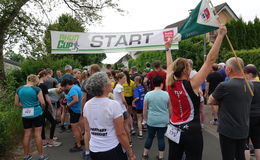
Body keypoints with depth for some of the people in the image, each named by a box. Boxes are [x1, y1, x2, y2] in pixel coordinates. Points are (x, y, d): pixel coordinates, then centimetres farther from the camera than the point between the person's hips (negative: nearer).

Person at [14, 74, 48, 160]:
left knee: (27, 134, 13)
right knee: (38, 134, 3)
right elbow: (42, 103, -13)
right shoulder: (37, 89, -12)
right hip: (36, 113, -4)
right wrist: (40, 106, 8)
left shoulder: (19, 89, 3)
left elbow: (16, 103, 10)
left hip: (25, 114, 4)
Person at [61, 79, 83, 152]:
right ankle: (81, 140, 39)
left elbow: (76, 100, -34)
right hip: (77, 109, 10)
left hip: (74, 110, -10)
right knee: (76, 126, 24)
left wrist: (68, 105, -20)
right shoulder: (76, 86, 8)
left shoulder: (73, 89, -22)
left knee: (74, 128, 0)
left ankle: (78, 146, 11)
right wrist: (67, 97, 9)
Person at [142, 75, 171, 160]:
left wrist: (145, 118, 13)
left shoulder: (148, 94, -7)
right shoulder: (166, 94, -6)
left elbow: (145, 109, -1)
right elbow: (169, 108, 4)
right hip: (163, 121, 0)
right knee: (161, 137, 11)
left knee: (150, 137, 15)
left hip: (151, 120, 0)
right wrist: (169, 117, 20)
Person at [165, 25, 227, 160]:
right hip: (191, 132, -6)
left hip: (174, 131, 6)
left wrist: (168, 49, 27)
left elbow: (170, 65, 13)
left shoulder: (170, 84, -4)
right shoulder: (191, 85, -18)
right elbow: (210, 60, -18)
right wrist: (220, 36, -14)